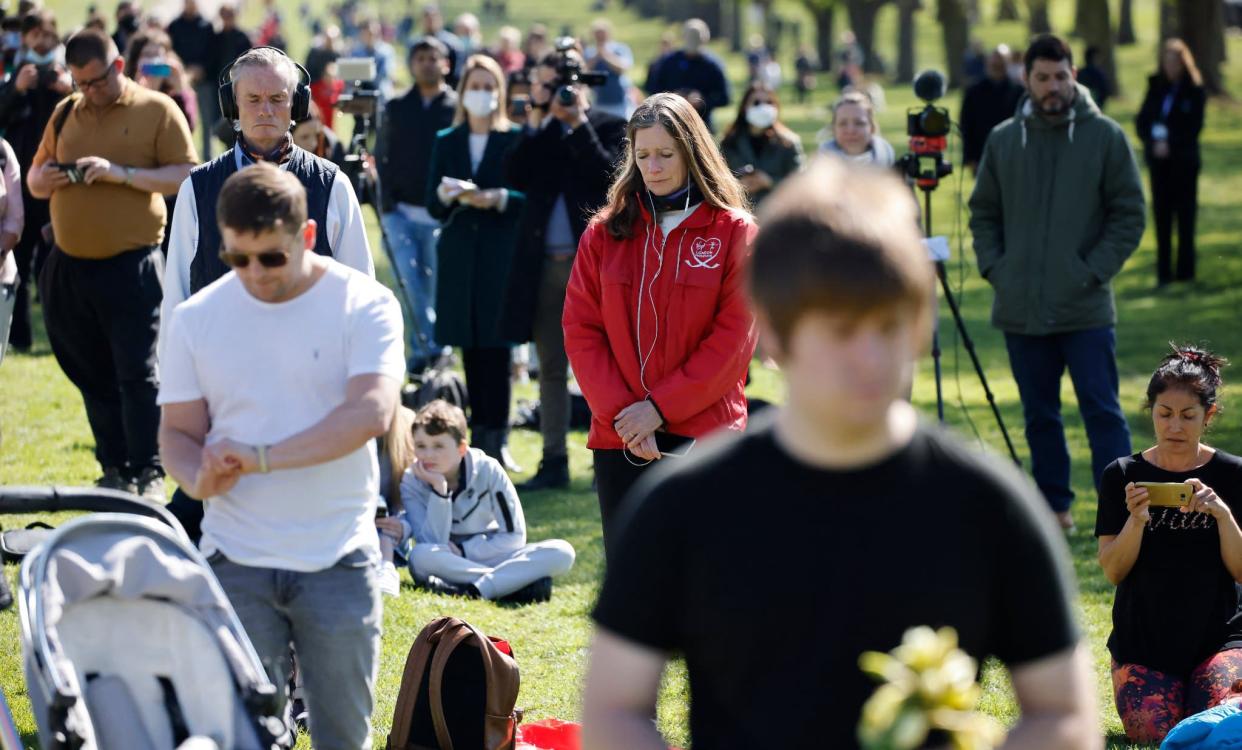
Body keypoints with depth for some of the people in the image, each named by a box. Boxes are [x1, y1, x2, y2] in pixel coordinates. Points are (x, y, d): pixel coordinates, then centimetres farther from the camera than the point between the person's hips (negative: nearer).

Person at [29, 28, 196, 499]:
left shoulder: (157, 111, -2)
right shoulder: (65, 114, 13)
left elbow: (185, 177, -9)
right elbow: (34, 181, 19)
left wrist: (122, 174, -19)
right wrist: (44, 178, -5)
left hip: (132, 266, -5)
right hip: (68, 268, 5)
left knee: (137, 375, -5)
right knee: (92, 376, 10)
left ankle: (149, 475, 1)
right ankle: (114, 470, 19)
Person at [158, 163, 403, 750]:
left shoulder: (363, 304, -5)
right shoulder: (196, 318, 5)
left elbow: (371, 412, -18)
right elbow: (178, 430, 7)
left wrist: (262, 458, -23)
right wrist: (200, 478, -16)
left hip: (339, 561, -2)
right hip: (235, 562, 2)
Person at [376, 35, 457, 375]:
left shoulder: (457, 108, 3)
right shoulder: (396, 108, 11)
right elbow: (382, 156, 12)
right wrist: (388, 201, 2)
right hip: (402, 211, 2)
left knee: (434, 281, 0)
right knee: (410, 278, -8)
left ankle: (422, 347, 9)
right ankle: (428, 344, -6)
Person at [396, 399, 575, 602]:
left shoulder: (487, 470, -9)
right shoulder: (412, 482, -9)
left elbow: (515, 536, -9)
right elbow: (432, 546, -19)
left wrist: (463, 550, -17)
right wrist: (439, 491, -26)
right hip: (447, 565, -1)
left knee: (562, 552, -24)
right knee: (421, 556, -37)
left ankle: (472, 589, -38)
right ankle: (518, 582, -34)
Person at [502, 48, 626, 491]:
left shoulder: (607, 127, 1)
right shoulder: (538, 133, 11)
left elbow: (607, 175, -15)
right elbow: (515, 177, -3)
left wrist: (578, 123, -15)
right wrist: (537, 123, -7)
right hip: (545, 263, 4)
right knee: (551, 367, 8)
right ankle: (554, 462, 13)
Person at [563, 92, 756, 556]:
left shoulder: (734, 232, 1)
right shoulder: (606, 232, 8)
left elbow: (734, 337, -6)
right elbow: (581, 331, 4)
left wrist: (661, 406, -11)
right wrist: (620, 412, -9)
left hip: (704, 435, -2)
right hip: (619, 440, 2)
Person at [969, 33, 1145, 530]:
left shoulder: (1105, 137, -2)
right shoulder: (1003, 141, 7)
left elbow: (1129, 214, 0)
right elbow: (983, 213, 14)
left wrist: (1094, 271, -9)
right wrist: (994, 267, 0)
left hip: (1086, 308, -3)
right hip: (1021, 308, 3)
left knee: (1102, 411, -5)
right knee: (1039, 415, 10)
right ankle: (1055, 507, 20)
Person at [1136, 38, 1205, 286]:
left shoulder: (1194, 90, -3)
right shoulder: (1156, 87, 8)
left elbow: (1194, 126, -7)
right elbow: (1141, 121, 6)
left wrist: (1170, 144, -15)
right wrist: (1153, 141, -11)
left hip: (1184, 160, -3)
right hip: (1158, 160, 3)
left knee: (1185, 213, 1)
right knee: (1161, 212, 2)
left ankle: (1185, 269, 7)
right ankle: (1163, 271, 6)